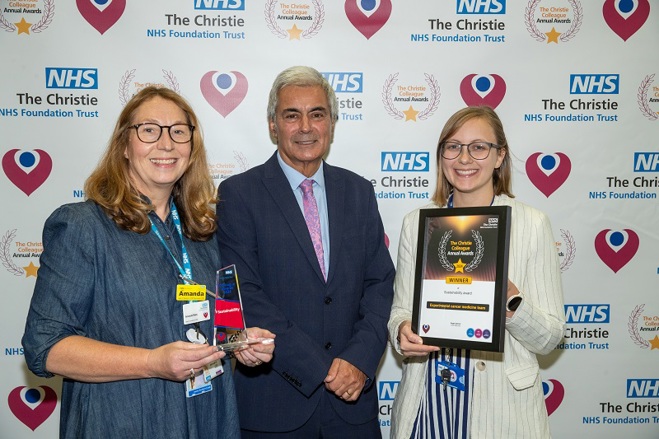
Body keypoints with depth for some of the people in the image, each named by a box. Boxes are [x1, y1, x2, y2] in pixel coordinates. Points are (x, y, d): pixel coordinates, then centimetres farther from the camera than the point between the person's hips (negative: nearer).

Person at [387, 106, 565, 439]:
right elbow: (400, 309, 5)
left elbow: (549, 337, -6)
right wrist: (402, 332, -16)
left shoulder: (532, 224, -7)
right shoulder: (416, 222, 0)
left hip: (500, 409, -2)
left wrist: (511, 301, -24)